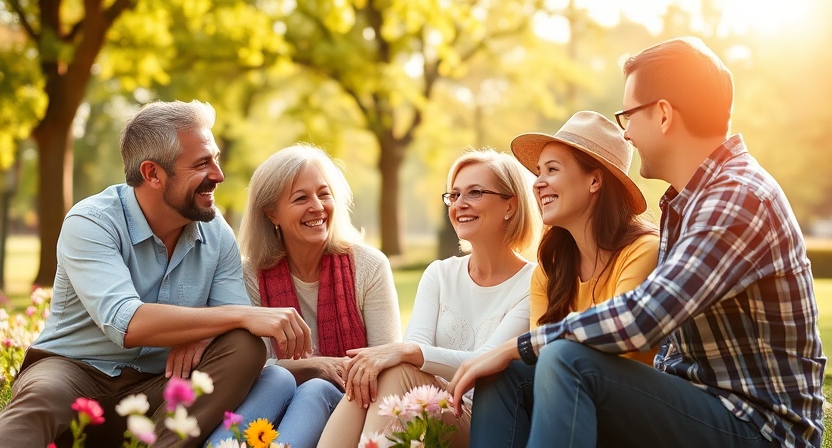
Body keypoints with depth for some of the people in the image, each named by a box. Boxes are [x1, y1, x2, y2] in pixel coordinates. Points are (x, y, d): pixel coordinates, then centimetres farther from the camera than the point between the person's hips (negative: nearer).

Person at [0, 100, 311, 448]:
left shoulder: (218, 236, 2)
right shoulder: (90, 223, -15)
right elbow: (127, 323, -30)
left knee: (247, 349, -22)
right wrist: (242, 315, -32)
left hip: (158, 387, 5)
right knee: (43, 396, -39)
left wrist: (201, 333, -25)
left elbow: (241, 333, -1)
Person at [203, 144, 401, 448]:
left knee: (316, 390, -33)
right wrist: (316, 367, -21)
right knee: (276, 378, -31)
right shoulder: (253, 275, -1)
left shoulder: (369, 266, -2)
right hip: (276, 411, 1)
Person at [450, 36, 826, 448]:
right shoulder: (685, 199, 12)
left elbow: (640, 319, -28)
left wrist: (517, 346, -17)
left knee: (567, 361, -28)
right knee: (508, 375, -1)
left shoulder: (740, 198, -19)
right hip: (699, 400, 9)